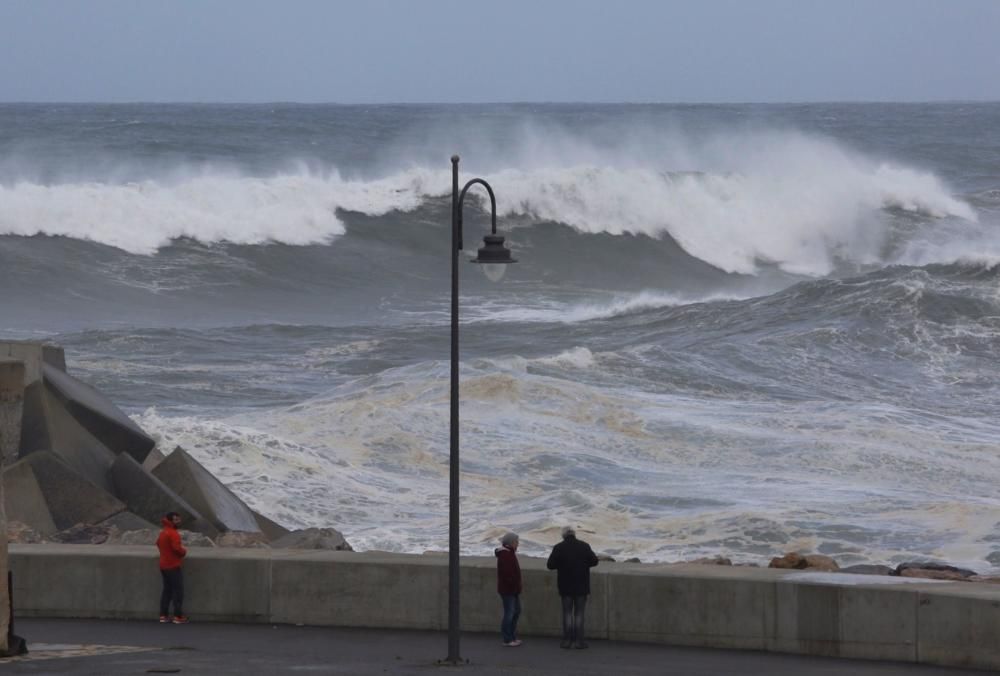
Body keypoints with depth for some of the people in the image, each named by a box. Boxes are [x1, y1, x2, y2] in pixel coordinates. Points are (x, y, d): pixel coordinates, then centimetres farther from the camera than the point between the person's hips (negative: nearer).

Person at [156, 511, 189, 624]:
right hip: (173, 567, -9)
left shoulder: (163, 533, 13)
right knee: (178, 591, -5)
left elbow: (158, 544, 25)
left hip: (164, 566, 9)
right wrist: (184, 551, -7)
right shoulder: (173, 533, -18)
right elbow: (177, 548, -26)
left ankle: (163, 615, 14)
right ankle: (178, 616, -7)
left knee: (167, 590, 14)